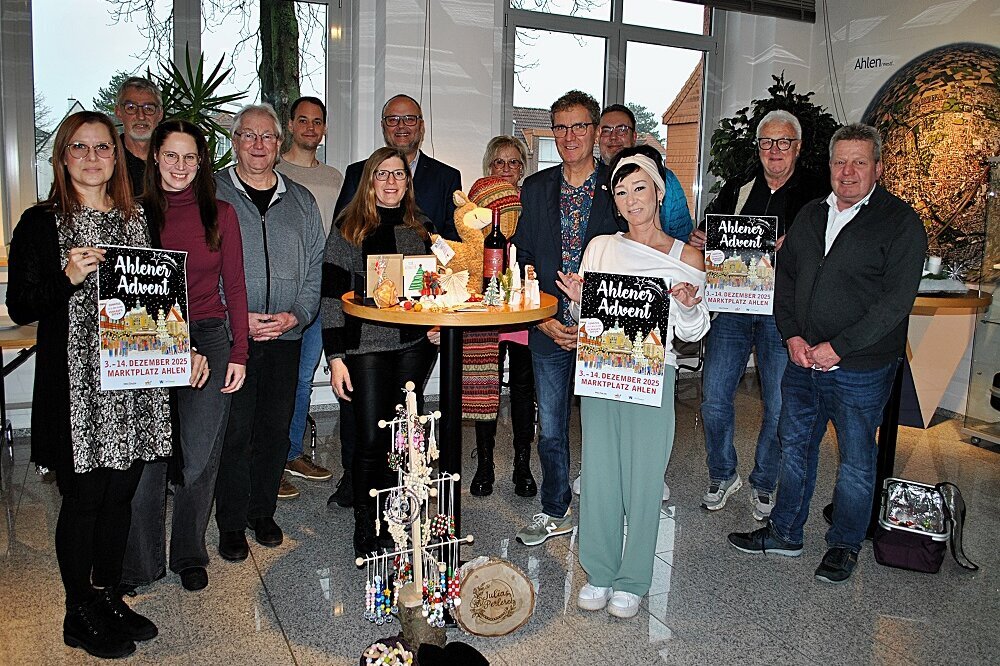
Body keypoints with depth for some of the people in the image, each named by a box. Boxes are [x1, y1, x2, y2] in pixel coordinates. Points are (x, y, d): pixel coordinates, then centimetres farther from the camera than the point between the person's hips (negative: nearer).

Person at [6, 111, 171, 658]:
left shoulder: (136, 220, 13)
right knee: (83, 497, 3)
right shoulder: (41, 223, -2)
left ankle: (108, 595, 29)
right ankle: (80, 613, 21)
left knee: (121, 492, 12)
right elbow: (20, 308, -6)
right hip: (74, 386, -4)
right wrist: (68, 278, -22)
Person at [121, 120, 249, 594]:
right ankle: (141, 562, 21)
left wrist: (238, 353, 1)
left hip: (209, 342, 0)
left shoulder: (219, 214, 5)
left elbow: (235, 287, 6)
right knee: (147, 458, 2)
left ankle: (189, 555, 25)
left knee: (199, 460, 5)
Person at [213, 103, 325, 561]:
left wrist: (295, 315, -6)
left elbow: (316, 268, 10)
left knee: (276, 429, 10)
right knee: (234, 430, 1)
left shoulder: (301, 201, 12)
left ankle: (263, 513, 28)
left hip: (285, 337, 3)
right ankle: (231, 524, 17)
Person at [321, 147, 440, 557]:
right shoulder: (348, 230, 0)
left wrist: (436, 324, 2)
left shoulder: (420, 229, 11)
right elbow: (331, 295, -3)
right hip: (366, 345, -3)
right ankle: (365, 527, 16)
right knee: (372, 439, -1)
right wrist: (335, 358, -9)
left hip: (413, 345, 3)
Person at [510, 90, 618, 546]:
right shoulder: (536, 189, 8)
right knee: (550, 429, 12)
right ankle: (555, 512, 30)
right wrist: (541, 319, -3)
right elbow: (522, 260, 8)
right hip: (549, 331, 3)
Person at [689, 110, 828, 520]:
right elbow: (709, 237, 15)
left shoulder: (816, 195, 4)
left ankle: (763, 484, 25)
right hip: (732, 308, 2)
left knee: (779, 406, 4)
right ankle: (722, 475, 24)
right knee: (714, 398, 2)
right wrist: (698, 239, -9)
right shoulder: (737, 190, 12)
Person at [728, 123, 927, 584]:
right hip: (804, 358, 5)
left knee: (856, 460, 8)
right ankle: (784, 532, 31)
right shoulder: (811, 215, 10)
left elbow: (897, 300, -15)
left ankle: (844, 545, 28)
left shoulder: (900, 222, -8)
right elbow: (785, 275, 13)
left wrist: (837, 347, -18)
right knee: (795, 445, 15)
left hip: (861, 368, -5)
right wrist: (792, 335, -1)